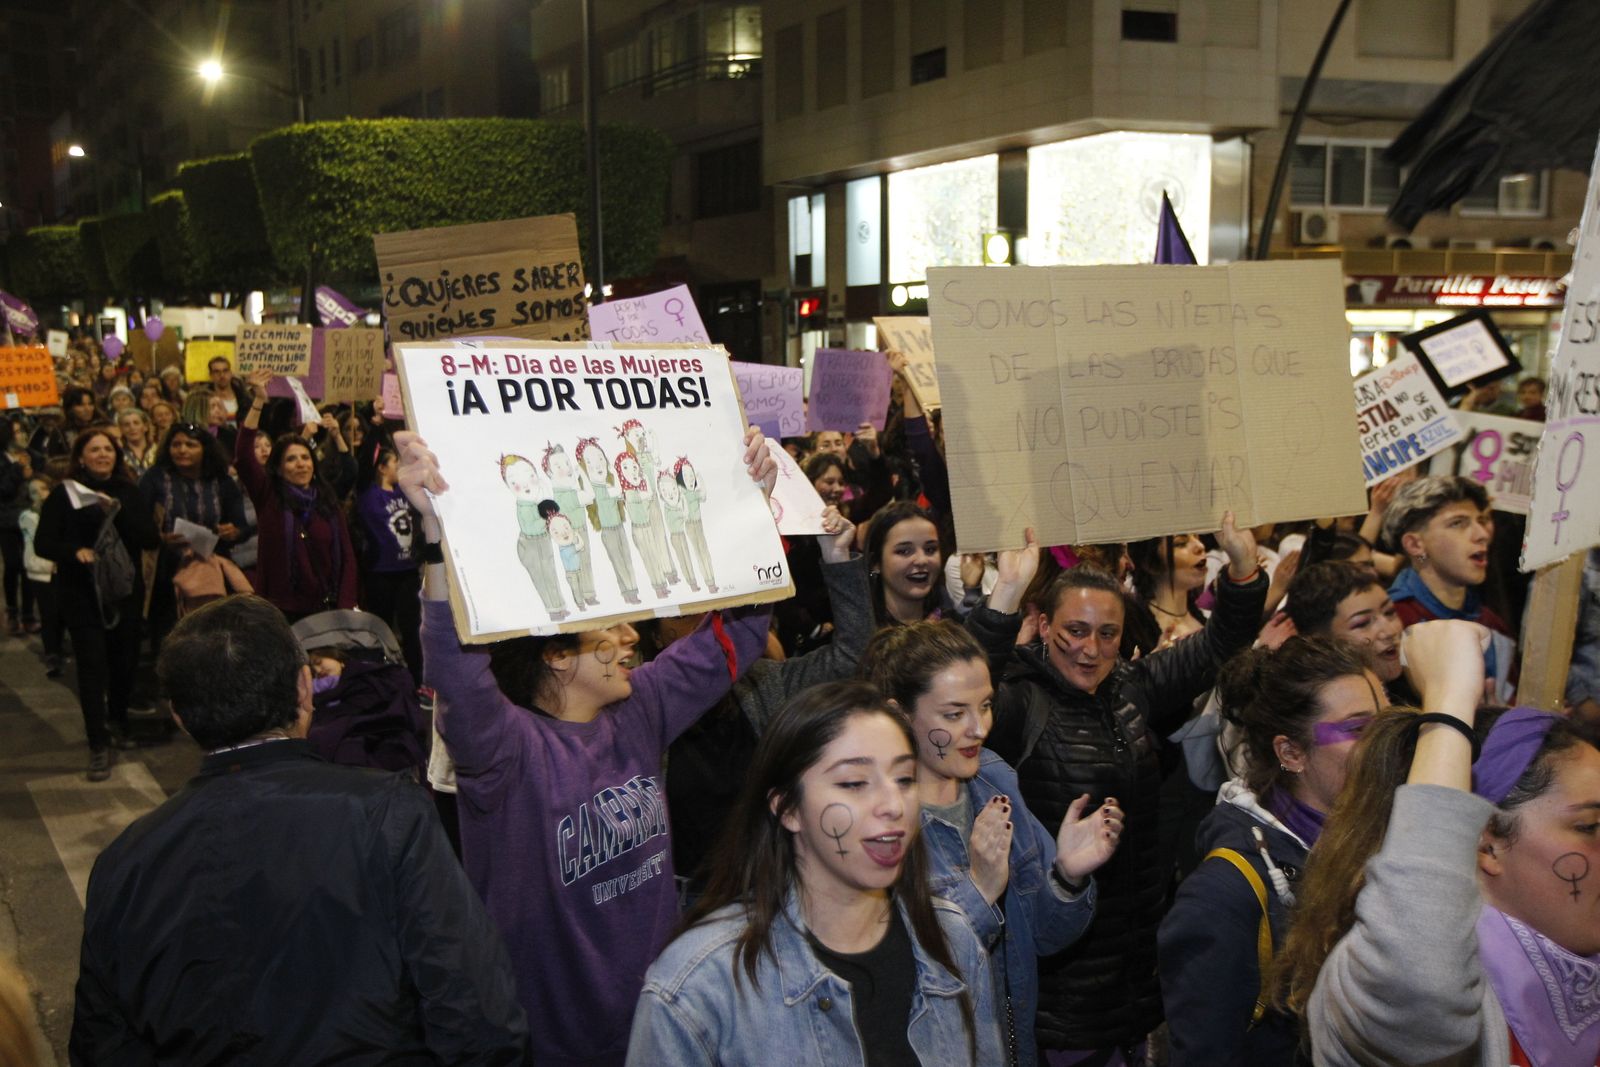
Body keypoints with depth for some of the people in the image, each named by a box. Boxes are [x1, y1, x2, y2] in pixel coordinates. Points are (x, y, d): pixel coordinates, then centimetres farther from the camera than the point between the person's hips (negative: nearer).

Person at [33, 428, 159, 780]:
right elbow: (42, 543, -4)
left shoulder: (127, 493, 5)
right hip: (81, 593, -3)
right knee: (92, 665, -8)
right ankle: (98, 745, -3)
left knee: (125, 660, 9)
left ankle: (117, 721, 35)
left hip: (124, 589, 3)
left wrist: (118, 511, -17)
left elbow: (151, 539, -3)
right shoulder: (63, 494, -2)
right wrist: (75, 551, -23)